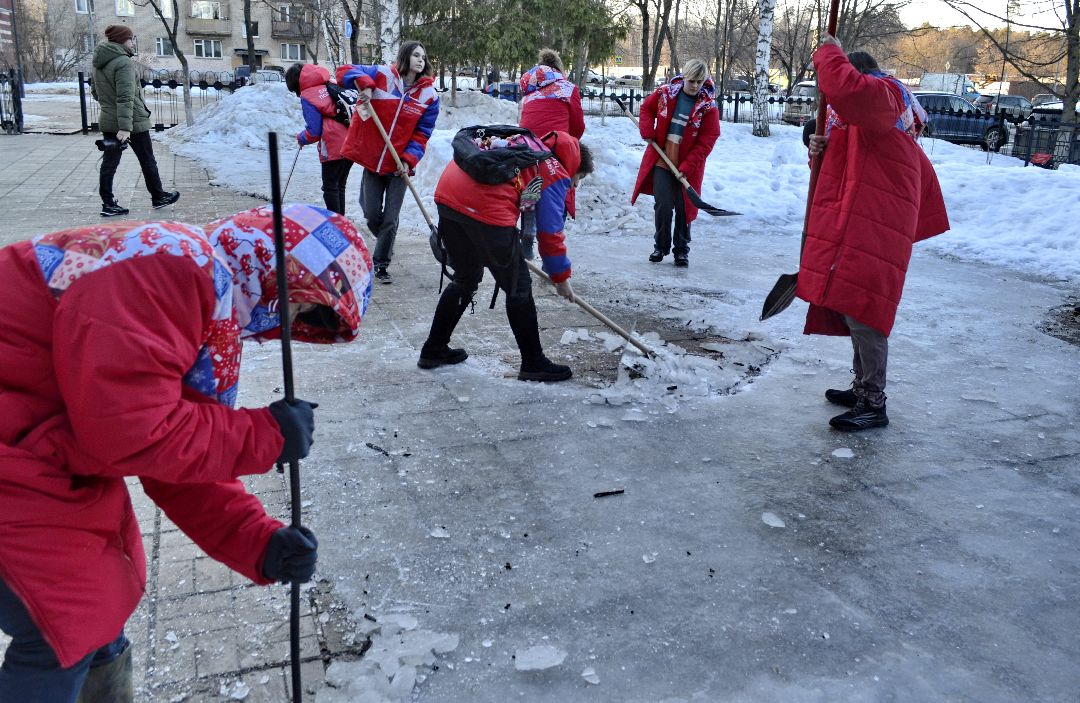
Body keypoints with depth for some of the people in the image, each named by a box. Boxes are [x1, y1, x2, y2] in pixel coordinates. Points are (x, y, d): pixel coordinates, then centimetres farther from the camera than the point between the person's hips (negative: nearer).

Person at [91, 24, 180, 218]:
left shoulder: (100, 63, 10)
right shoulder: (124, 62, -17)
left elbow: (95, 92, 20)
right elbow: (126, 97, -25)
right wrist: (125, 127, -29)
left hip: (108, 122, 8)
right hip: (133, 122, -8)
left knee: (109, 162, 7)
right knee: (147, 161, 9)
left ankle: (108, 204, 6)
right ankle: (158, 197, 22)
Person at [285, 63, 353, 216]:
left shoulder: (307, 97, -7)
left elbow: (314, 131, -8)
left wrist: (301, 139, 9)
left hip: (334, 148, -7)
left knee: (330, 188, 5)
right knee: (340, 186, 17)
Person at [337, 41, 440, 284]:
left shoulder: (429, 95, -4)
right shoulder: (382, 76, -6)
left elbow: (422, 134, -3)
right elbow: (344, 71, -5)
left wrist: (409, 159, -17)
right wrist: (364, 83, -25)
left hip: (399, 165, 0)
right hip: (372, 161, 0)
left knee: (390, 220, 0)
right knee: (372, 215, 10)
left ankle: (381, 264, 16)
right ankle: (384, 241, 42)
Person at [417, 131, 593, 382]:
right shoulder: (557, 174, 7)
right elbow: (550, 231, 7)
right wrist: (561, 276, 20)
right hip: (485, 208, -8)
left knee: (465, 279, 24)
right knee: (518, 286, 7)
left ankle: (434, 350, 33)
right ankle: (533, 363, 16)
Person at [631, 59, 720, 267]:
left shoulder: (708, 106, -9)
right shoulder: (665, 93, -3)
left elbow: (707, 140, -11)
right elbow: (647, 108, 15)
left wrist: (687, 166, -18)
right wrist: (647, 132, -2)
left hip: (687, 166, -1)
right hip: (661, 160, 1)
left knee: (684, 208, 5)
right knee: (663, 205, 0)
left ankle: (682, 250, 19)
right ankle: (661, 246, 19)